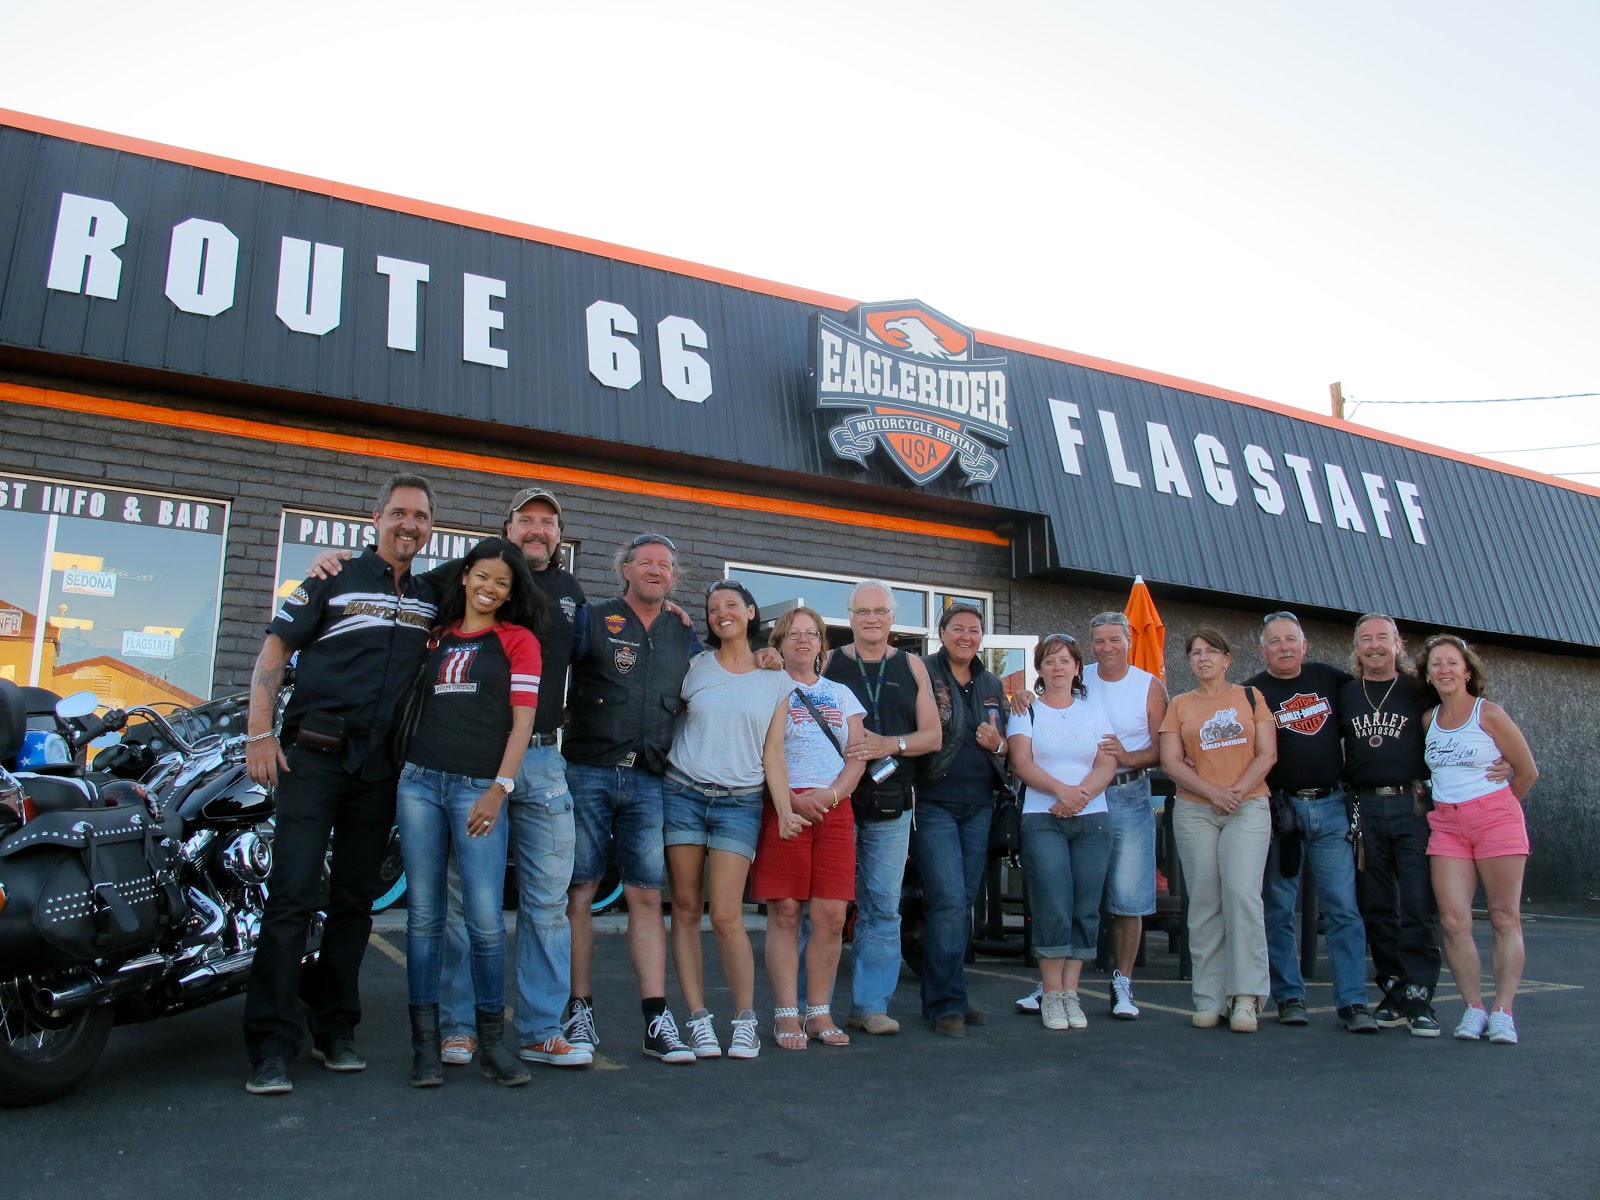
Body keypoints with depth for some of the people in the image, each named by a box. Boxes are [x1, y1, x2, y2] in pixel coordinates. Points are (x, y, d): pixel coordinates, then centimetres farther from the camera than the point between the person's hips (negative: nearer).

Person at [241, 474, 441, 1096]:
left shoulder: (433, 599, 13)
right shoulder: (333, 578, 2)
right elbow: (273, 651, 0)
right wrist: (260, 734, -9)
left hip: (381, 766, 4)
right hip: (313, 757, -4)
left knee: (354, 901, 10)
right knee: (293, 895, -9)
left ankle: (334, 1030, 20)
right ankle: (272, 1045, -4)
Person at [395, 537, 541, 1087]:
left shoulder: (518, 639, 6)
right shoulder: (437, 635, 17)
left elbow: (522, 721, -1)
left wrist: (499, 789, -11)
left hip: (479, 788, -3)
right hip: (419, 782, 4)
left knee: (486, 922, -7)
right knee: (424, 916, 4)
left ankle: (492, 1041, 7)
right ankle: (425, 1042, 12)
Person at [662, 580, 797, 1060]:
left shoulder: (775, 680, 8)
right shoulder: (696, 665, 7)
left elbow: (772, 753, 5)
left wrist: (785, 812, -4)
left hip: (740, 803, -1)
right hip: (683, 793, 1)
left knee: (726, 916, -7)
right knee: (687, 908, 2)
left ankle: (745, 1018, 8)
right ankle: (697, 1017, 12)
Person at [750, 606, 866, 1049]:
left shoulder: (841, 694, 19)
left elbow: (858, 757, 11)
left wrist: (830, 793, -7)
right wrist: (793, 799, -14)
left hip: (835, 809, 3)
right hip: (781, 807, -3)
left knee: (831, 915, -2)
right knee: (784, 912, -4)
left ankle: (820, 1013, 8)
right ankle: (787, 1015, 3)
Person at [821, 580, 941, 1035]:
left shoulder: (912, 667, 11)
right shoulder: (828, 663, 7)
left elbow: (933, 736, 7)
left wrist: (888, 744, -11)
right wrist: (840, 745, -14)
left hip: (891, 805, 2)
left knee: (883, 907, 5)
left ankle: (870, 1005, 14)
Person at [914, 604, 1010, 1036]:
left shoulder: (993, 686, 16)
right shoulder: (922, 673, -4)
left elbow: (1008, 745, 21)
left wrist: (997, 744, 0)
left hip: (978, 807, 6)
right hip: (933, 804, -6)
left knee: (963, 903, 10)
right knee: (949, 901, -11)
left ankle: (947, 995, 21)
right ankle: (945, 1003, -1)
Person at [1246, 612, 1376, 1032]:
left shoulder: (1330, 679, 10)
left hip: (1331, 808, 2)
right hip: (1280, 810, -2)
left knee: (1344, 908, 0)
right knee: (1279, 909, 4)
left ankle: (1353, 1002, 6)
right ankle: (1289, 997, 14)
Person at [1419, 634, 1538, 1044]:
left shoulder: (1489, 714, -4)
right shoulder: (1428, 719, 9)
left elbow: (1527, 770, 1)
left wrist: (1495, 808, 10)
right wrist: (1452, 803, 9)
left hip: (1496, 819, -4)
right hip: (1446, 825, 4)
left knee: (1505, 918, 0)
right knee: (1453, 920, -5)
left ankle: (1502, 1012, 4)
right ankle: (1473, 1009, 3)